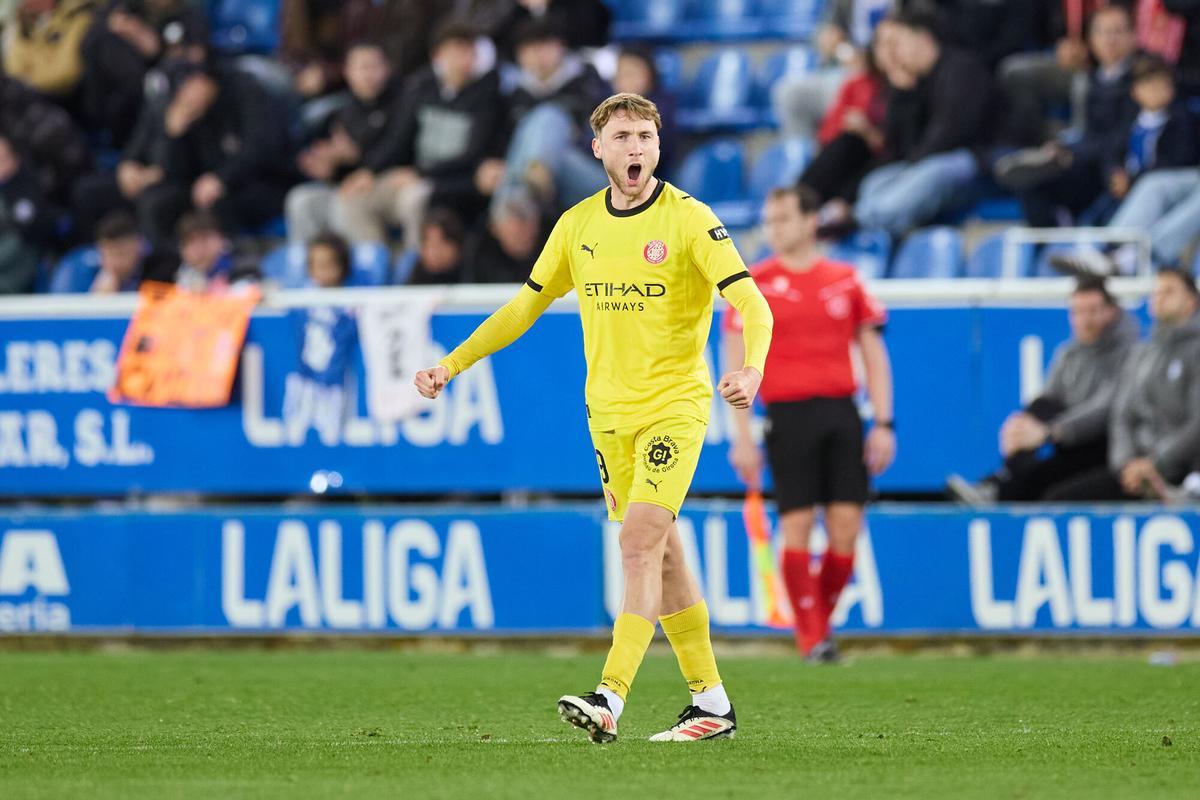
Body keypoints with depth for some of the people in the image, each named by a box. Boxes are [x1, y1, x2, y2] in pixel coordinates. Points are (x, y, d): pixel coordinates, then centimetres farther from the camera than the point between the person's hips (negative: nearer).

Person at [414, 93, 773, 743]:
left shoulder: (688, 220, -9)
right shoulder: (578, 225, 7)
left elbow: (751, 304, -16)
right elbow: (525, 305, 18)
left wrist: (751, 367, -35)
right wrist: (452, 365, 14)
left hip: (675, 404, -5)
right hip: (608, 411, 5)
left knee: (639, 541, -17)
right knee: (660, 553, 8)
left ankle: (610, 700, -24)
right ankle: (711, 702, 15)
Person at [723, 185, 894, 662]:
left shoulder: (844, 280, 9)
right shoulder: (755, 283, 3)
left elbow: (874, 354, 13)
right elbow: (736, 364, 2)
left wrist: (883, 423, 4)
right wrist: (742, 437, -5)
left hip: (841, 410, 2)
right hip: (788, 413, -2)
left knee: (846, 524, -3)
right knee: (797, 524, -7)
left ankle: (821, 621, 14)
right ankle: (810, 638, 0)